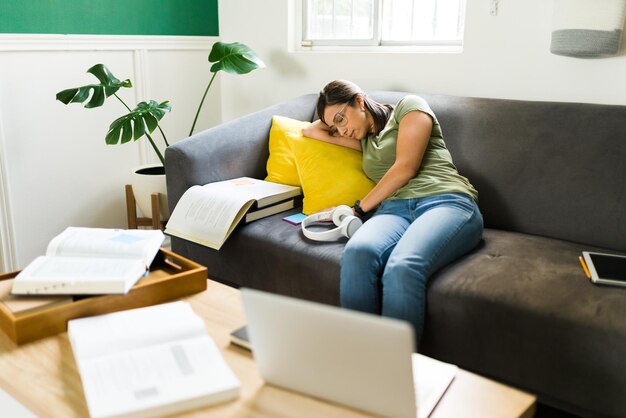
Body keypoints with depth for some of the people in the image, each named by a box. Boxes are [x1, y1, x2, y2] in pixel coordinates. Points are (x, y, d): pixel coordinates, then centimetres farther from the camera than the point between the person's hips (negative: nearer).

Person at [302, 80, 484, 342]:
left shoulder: (409, 106, 16)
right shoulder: (366, 138, 35)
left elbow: (406, 167, 1)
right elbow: (309, 131, 44)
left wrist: (359, 208, 5)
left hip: (447, 202, -4)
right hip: (393, 209, 4)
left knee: (403, 267, -38)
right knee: (358, 252, -34)